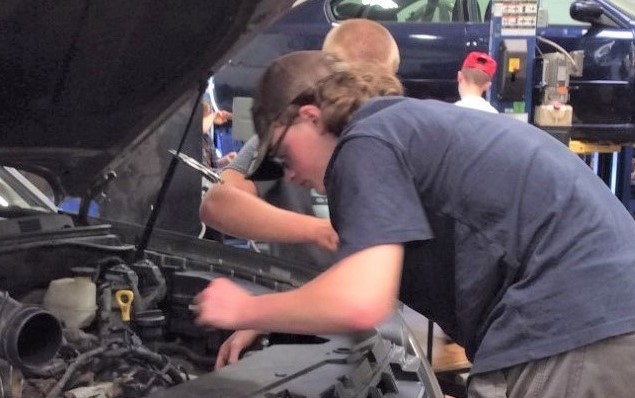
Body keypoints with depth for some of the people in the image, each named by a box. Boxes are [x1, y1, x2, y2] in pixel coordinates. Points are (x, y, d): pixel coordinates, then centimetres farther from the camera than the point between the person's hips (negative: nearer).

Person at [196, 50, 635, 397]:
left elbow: (359, 304, -18)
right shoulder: (412, 124, 23)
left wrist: (246, 311, -1)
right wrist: (262, 324, 32)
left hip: (574, 331, -10)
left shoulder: (368, 142, -6)